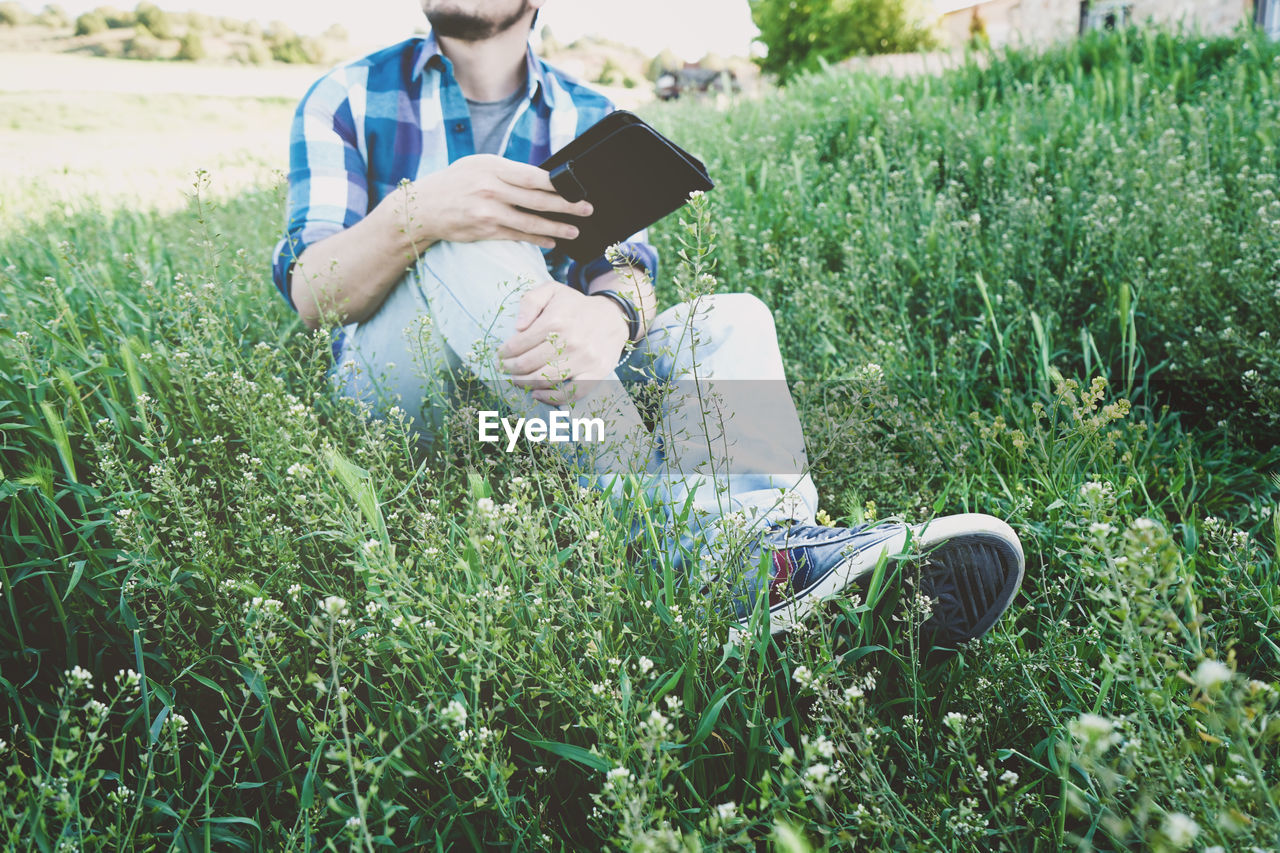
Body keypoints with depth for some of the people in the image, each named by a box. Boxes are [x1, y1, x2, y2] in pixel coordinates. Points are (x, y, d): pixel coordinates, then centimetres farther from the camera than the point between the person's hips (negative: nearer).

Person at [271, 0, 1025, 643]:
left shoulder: (588, 120, 10)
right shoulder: (350, 98, 4)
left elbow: (627, 264, -8)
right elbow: (310, 297, -10)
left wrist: (608, 313, -35)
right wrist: (418, 213, -32)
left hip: (553, 388, 3)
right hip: (395, 402, -2)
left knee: (730, 318, -15)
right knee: (467, 240, -29)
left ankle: (767, 529, -47)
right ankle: (703, 545, -42)